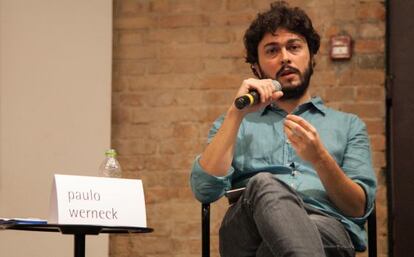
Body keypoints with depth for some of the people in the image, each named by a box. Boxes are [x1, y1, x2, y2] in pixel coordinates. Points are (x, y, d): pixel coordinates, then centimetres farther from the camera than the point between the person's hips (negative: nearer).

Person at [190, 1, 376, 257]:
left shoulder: (348, 126, 27)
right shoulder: (235, 124, 29)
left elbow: (360, 209, 11)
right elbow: (205, 190, 9)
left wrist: (320, 159, -7)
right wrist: (237, 113, 4)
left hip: (328, 228, -2)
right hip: (246, 233, 2)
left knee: (318, 229, -43)